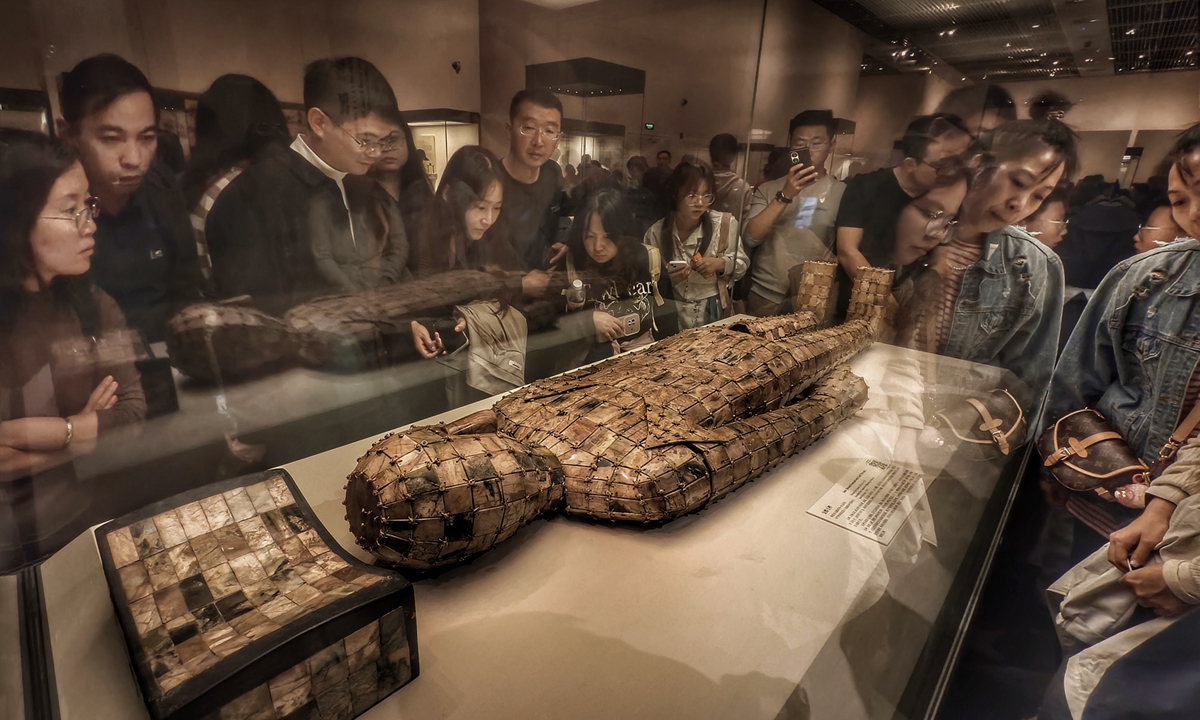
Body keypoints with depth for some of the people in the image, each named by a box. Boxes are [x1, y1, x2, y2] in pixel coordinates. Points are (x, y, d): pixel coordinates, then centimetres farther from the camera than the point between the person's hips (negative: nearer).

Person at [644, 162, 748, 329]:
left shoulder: (724, 224, -3)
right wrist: (665, 279, -18)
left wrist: (721, 264, -14)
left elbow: (742, 264, 5)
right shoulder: (657, 232, -4)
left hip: (712, 313, 1)